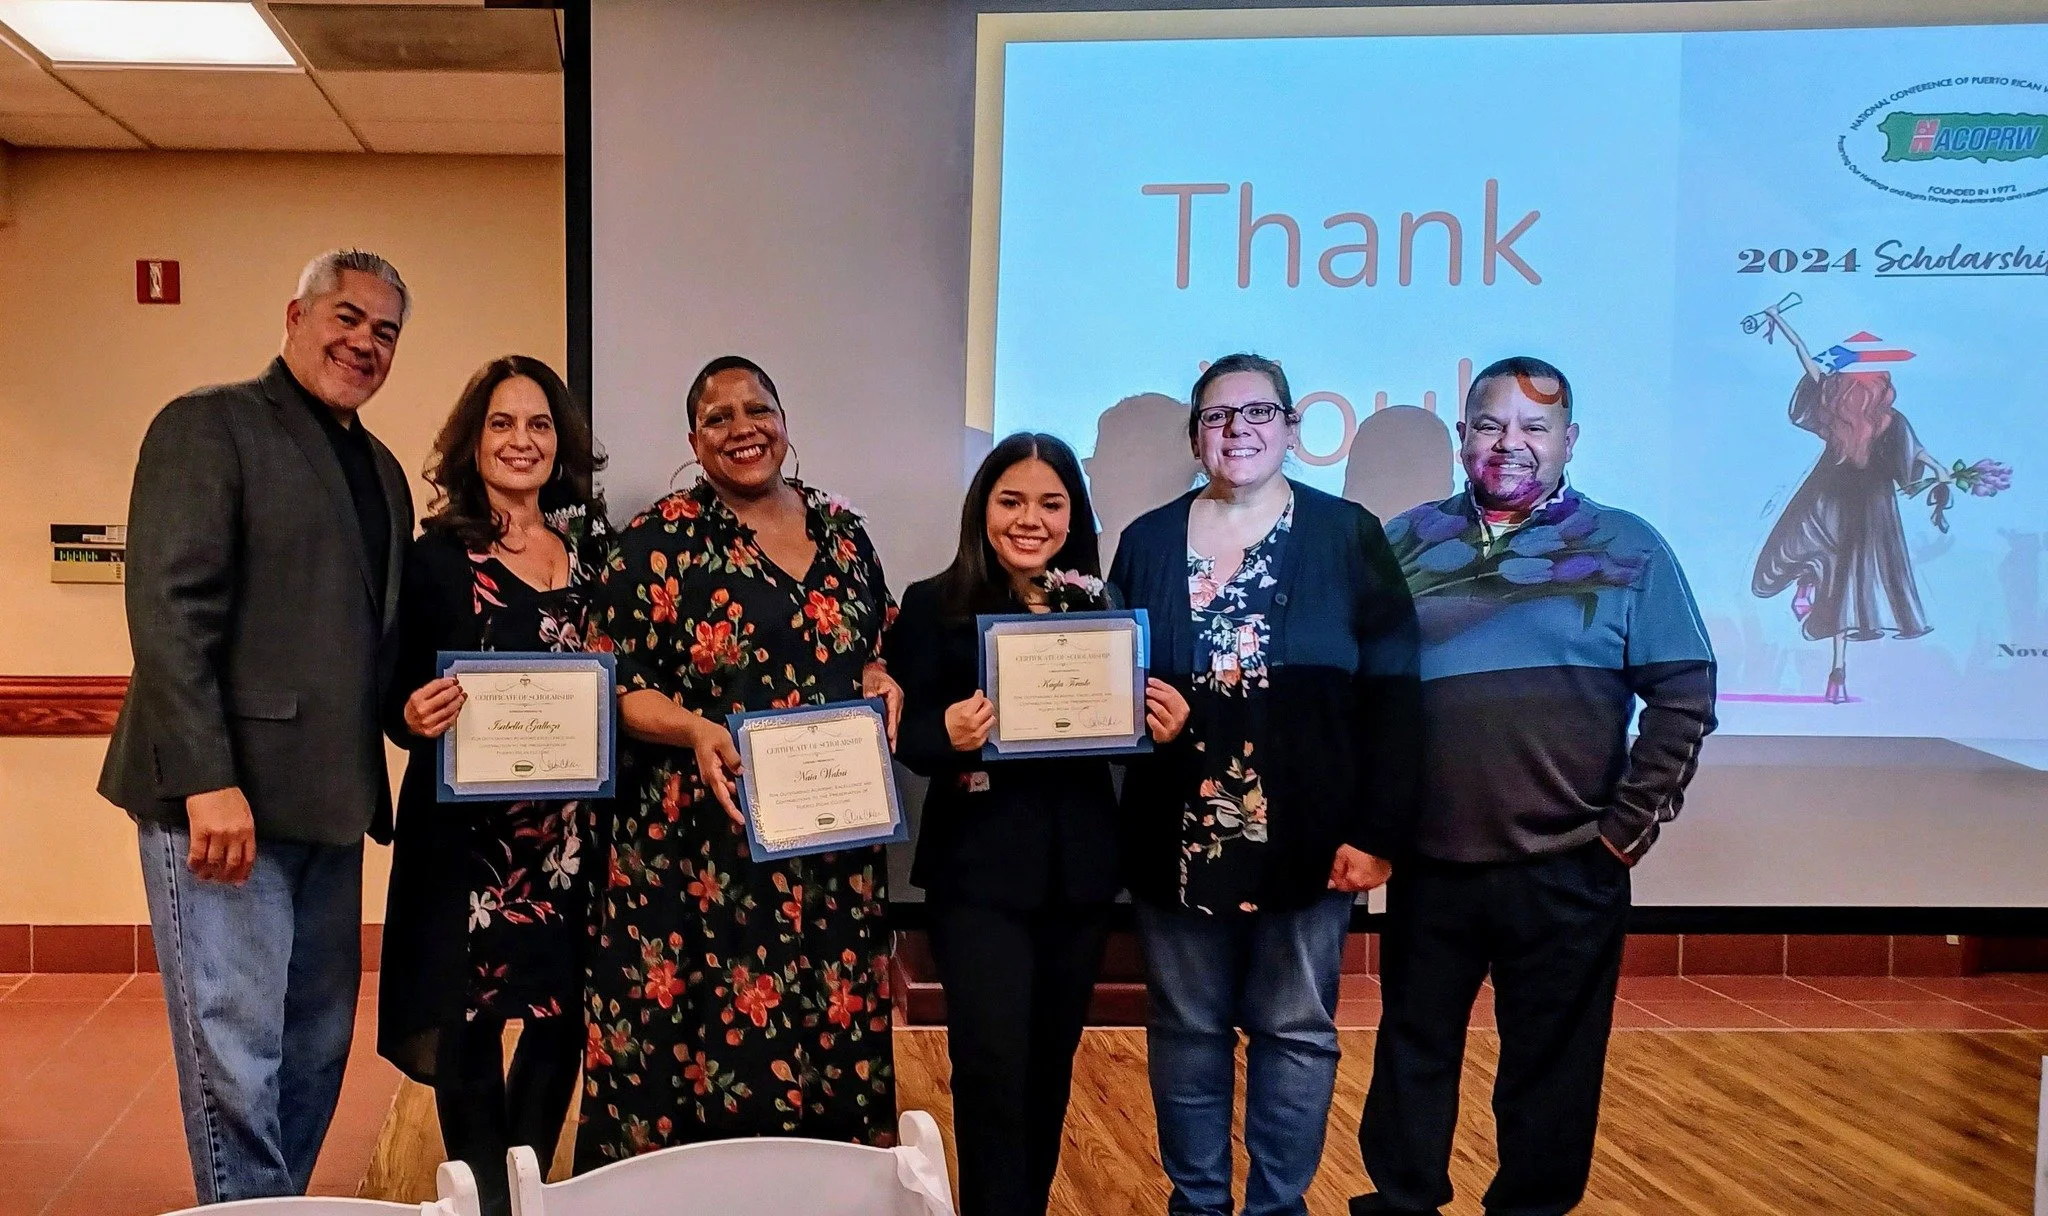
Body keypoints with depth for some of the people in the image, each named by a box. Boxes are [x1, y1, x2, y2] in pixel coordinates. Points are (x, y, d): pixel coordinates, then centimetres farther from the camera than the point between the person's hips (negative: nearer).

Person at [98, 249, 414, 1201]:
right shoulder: (209, 425, -4)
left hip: (327, 803, 7)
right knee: (237, 1054, -3)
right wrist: (208, 781, -20)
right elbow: (168, 609, -13)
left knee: (316, 1050, 12)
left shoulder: (382, 469, 19)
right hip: (221, 798, -7)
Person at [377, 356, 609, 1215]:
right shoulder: (436, 556, -4)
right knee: (466, 1016, 3)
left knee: (563, 1012, 9)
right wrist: (413, 717, -25)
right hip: (465, 823, -4)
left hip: (570, 819, 4)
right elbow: (397, 697, -5)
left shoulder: (593, 547, 7)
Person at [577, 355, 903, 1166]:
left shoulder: (843, 533, 10)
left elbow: (884, 652, 19)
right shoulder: (660, 540, -4)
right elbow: (614, 686, -5)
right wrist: (695, 730, -22)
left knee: (832, 1038, 10)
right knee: (703, 1047, -1)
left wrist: (885, 686, -3)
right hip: (701, 842, -4)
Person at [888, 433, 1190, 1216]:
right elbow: (909, 740, -7)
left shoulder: (1103, 606, 4)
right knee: (992, 1068, -5)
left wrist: (1164, 726, -14)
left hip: (1080, 866, 4)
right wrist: (950, 734, -29)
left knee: (1051, 1063, 16)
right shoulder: (934, 604, -3)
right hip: (978, 867, -3)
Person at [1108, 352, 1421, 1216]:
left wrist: (1377, 830, -10)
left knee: (1295, 1031, 9)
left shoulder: (1348, 536, -1)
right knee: (1186, 1029, 11)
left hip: (1308, 837, -1)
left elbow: (1392, 693, -4)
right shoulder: (1148, 542, 6)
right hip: (1179, 838, 2)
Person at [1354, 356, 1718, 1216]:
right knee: (1412, 1054, 15)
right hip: (1428, 865, 2)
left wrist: (1625, 831, -6)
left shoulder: (1626, 550, -1)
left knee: (1549, 1069, 11)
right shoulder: (1407, 542, 5)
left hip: (1567, 873, -2)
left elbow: (1684, 696, -2)